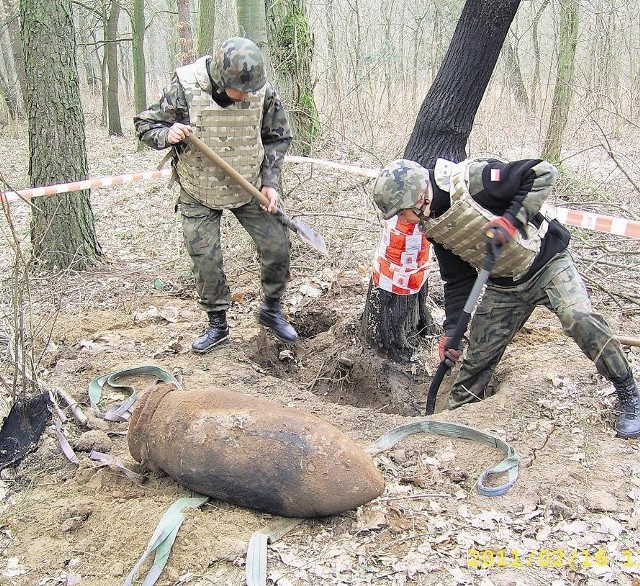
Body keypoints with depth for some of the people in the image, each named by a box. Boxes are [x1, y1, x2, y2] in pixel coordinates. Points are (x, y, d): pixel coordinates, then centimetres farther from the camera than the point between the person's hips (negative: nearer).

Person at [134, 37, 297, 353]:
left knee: (277, 245, -1)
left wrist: (270, 182, -7)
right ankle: (217, 324, 20)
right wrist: (167, 134, -33)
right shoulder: (185, 88, -21)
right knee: (205, 259, -1)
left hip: (248, 186, 2)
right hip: (199, 193, -2)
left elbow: (278, 138, 1)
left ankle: (271, 309, 22)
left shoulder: (263, 90, -14)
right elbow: (145, 125, -11)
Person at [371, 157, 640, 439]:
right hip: (503, 285, 7)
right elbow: (458, 280, 2)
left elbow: (543, 172, -25)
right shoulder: (432, 225, -4)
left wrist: (511, 219, -34)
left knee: (579, 318, -28)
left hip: (546, 261, -6)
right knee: (478, 356, 8)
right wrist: (451, 330, -5)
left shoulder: (471, 179, -27)